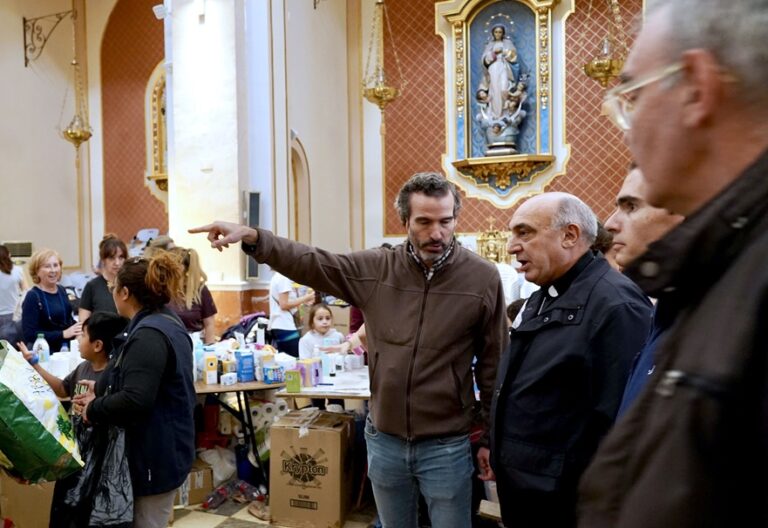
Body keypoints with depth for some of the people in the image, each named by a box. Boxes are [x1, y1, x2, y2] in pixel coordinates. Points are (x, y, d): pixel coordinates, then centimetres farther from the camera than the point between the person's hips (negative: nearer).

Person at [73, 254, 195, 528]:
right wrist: (100, 394, 7)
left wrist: (93, 410, -13)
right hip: (164, 449, 10)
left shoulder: (149, 335, -23)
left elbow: (135, 400, -30)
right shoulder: (167, 323, 10)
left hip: (155, 455, -10)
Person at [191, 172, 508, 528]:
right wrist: (252, 238, -18)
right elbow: (312, 263, -3)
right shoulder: (376, 268, -3)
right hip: (384, 439, 3)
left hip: (446, 446, -3)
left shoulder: (483, 278, -10)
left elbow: (493, 365, -4)